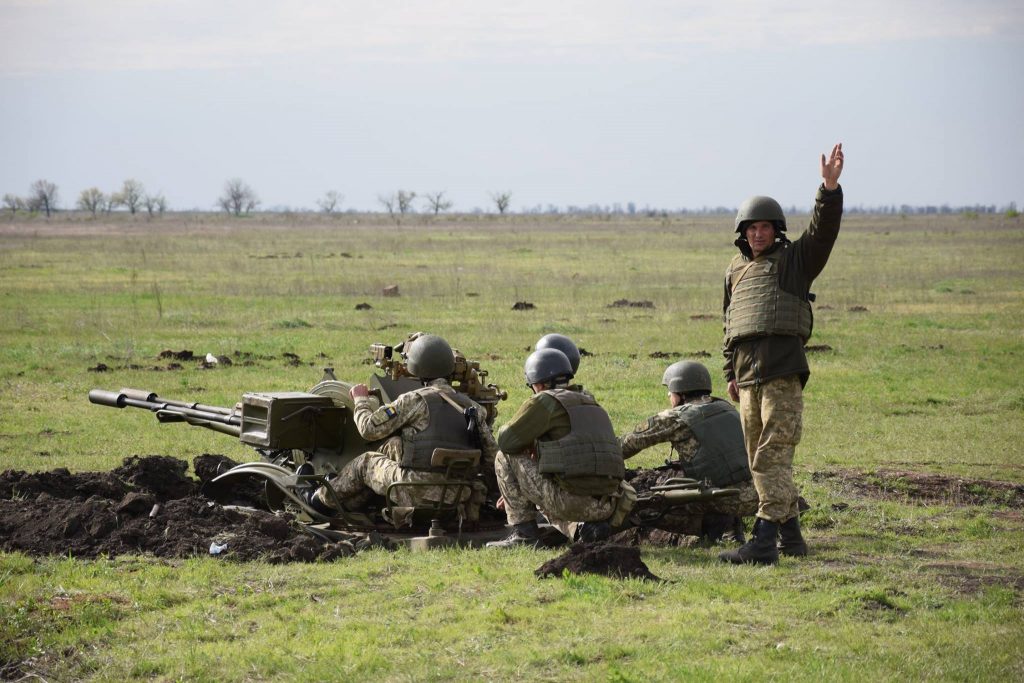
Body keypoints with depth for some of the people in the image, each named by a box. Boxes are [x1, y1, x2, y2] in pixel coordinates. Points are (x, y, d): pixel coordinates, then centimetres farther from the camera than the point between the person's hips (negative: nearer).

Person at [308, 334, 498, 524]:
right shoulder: (472, 407, 7)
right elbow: (491, 453, 9)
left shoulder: (415, 401, -10)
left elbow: (369, 428, -6)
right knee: (391, 447, 27)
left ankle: (321, 501, 41)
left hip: (418, 493, -6)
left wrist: (361, 399, 14)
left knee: (366, 462, 22)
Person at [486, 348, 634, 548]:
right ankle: (590, 528, 8)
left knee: (505, 458, 10)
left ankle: (524, 532, 6)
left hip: (570, 499, -7)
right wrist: (518, 492, 36)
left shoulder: (544, 401, 0)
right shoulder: (593, 407, 25)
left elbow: (506, 441, -5)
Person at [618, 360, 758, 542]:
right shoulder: (727, 409, 16)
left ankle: (714, 522, -3)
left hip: (723, 500, -6)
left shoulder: (675, 418, 0)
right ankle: (731, 525, 15)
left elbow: (631, 442, 8)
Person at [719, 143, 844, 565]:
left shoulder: (795, 260, 6)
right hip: (749, 378, 6)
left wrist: (830, 188, -24)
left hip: (783, 375, -6)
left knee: (772, 458, -14)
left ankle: (764, 541, -21)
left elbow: (824, 230, -10)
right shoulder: (736, 270, 20)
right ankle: (791, 536, 19)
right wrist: (731, 372, 22)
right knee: (760, 461, 9)